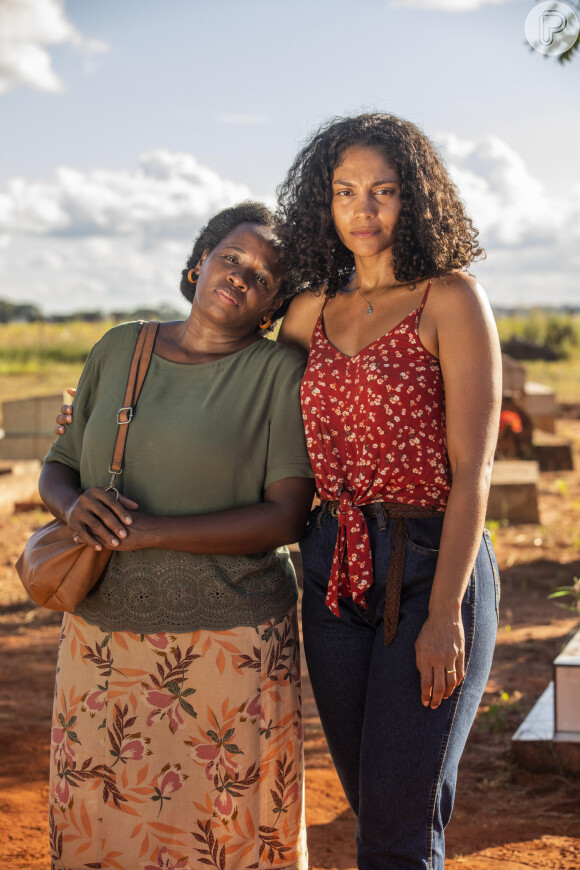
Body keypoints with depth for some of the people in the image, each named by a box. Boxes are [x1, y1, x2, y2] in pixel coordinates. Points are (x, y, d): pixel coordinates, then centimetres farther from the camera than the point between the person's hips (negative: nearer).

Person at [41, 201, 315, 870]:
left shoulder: (280, 371, -4)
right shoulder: (119, 350, 8)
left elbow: (287, 516, -12)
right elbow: (55, 470, 13)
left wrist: (148, 531, -18)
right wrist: (75, 505, -12)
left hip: (227, 641, -3)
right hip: (101, 633, 4)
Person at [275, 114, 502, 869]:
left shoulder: (450, 300, -7)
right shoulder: (312, 311, 9)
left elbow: (471, 471, -12)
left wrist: (445, 615, -18)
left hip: (433, 567, -5)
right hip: (335, 571, 5)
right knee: (372, 799, 14)